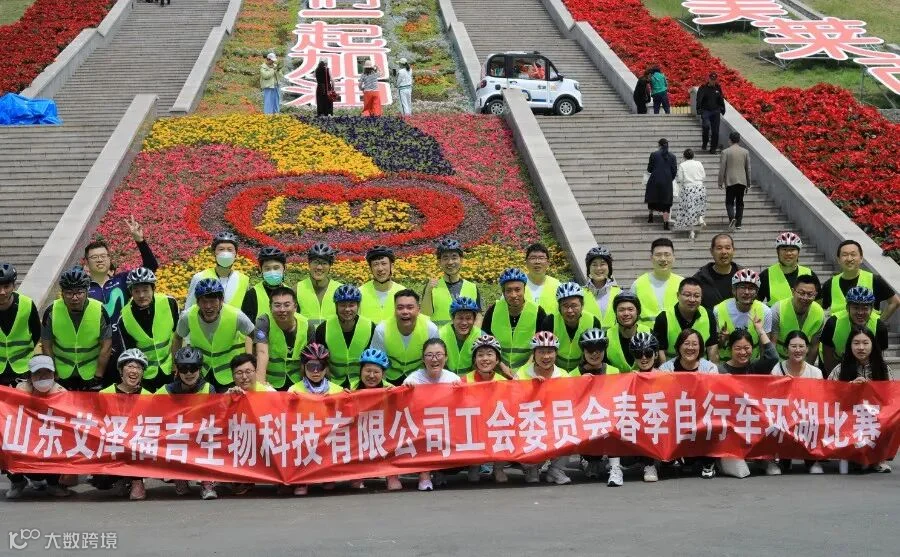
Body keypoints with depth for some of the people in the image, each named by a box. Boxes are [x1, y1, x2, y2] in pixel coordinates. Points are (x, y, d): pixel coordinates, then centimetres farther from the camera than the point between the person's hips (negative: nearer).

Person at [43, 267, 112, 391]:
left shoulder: (100, 311, -14)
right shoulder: (52, 312, -13)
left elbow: (106, 346, -8)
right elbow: (47, 346, -4)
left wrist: (98, 377, -8)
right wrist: (52, 376, -4)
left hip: (91, 374, 0)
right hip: (62, 374, 1)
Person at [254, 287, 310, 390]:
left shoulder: (306, 325, -6)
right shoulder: (264, 322, -15)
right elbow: (262, 352, -27)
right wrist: (260, 380, -39)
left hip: (296, 383, 3)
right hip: (270, 383, -3)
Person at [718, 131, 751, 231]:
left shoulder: (725, 152, -6)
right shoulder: (745, 152, 4)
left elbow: (722, 169, -6)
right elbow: (748, 169, 8)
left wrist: (720, 183, 0)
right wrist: (748, 184, 15)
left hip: (730, 181, -3)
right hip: (742, 181, 3)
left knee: (729, 202, 5)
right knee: (739, 202, 10)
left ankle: (732, 218, -20)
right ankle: (738, 223, 9)